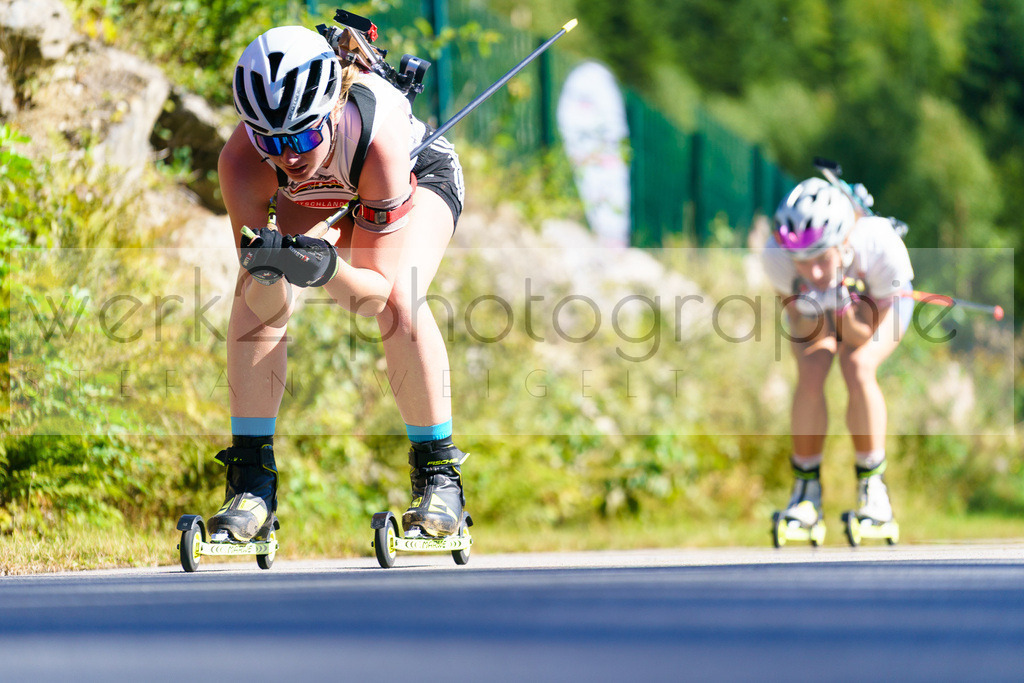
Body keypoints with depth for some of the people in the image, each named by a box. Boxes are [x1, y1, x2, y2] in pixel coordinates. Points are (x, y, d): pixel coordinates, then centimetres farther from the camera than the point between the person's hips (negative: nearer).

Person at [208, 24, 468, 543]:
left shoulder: (376, 135, -44)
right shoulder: (242, 161, -36)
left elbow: (378, 291, -37)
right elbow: (267, 310, -32)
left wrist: (328, 269, -56)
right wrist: (267, 271, -54)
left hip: (418, 172, -3)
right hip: (315, 199, 3)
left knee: (400, 299, -29)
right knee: (255, 294, -21)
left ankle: (438, 475, -13)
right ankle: (252, 482, -9)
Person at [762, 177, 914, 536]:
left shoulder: (883, 247, -41)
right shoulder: (776, 255, -37)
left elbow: (864, 336, -29)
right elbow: (805, 336, -24)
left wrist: (843, 307, -49)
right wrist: (809, 310, -46)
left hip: (881, 300, -1)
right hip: (813, 310, 1)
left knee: (858, 368, -27)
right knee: (811, 372, -25)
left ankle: (872, 485, -9)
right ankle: (806, 490, -7)